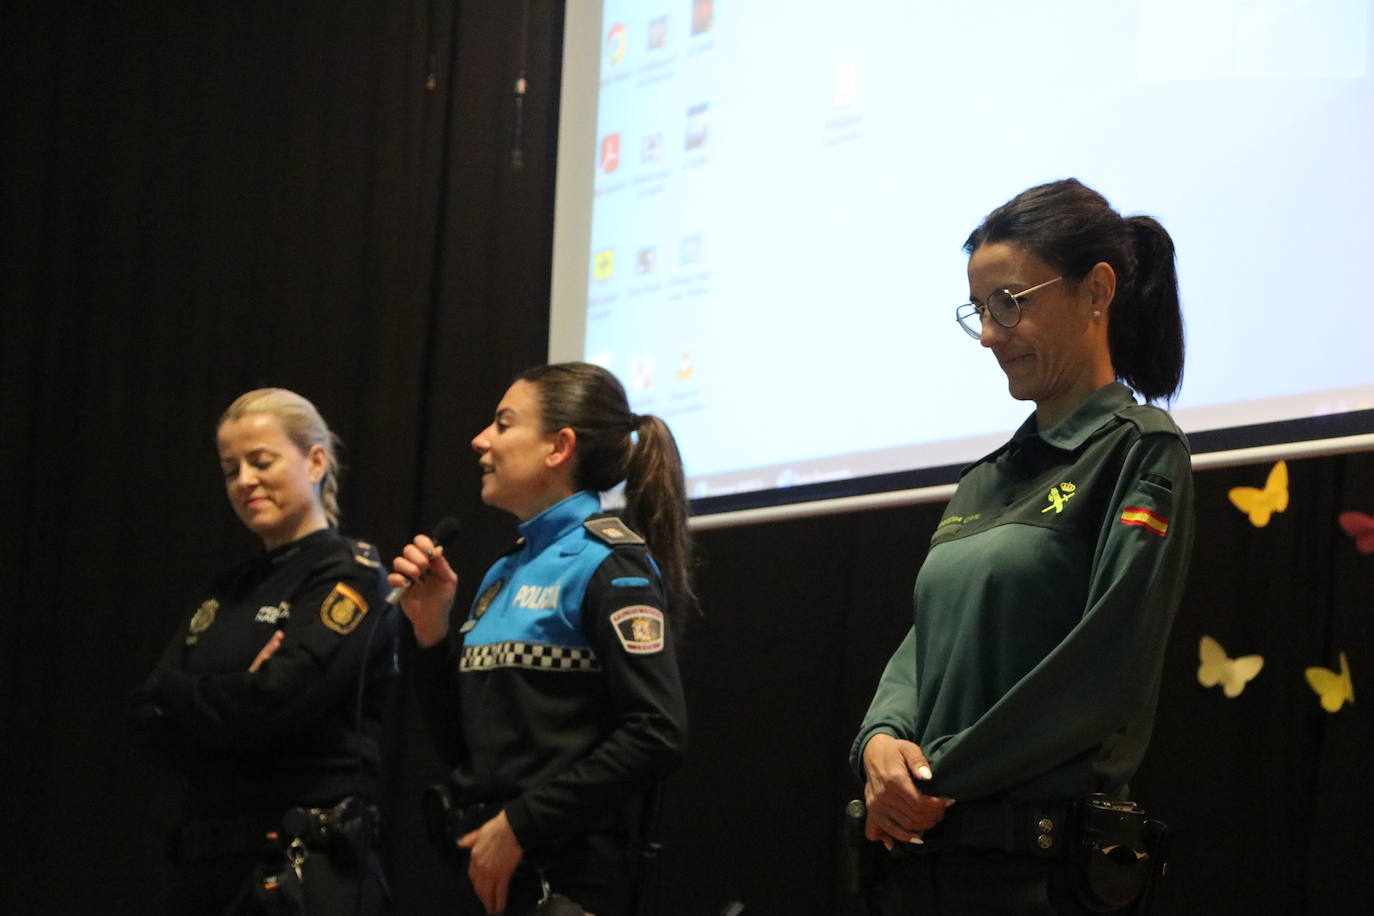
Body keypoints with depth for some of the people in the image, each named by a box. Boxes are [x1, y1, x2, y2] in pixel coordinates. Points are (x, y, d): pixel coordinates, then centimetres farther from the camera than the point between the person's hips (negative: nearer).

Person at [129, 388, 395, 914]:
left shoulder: (350, 575, -5)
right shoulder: (227, 592, 16)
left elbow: (274, 703, -18)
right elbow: (146, 714, 6)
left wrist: (175, 695, -2)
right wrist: (228, 701, -12)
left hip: (311, 866, -7)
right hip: (208, 857, 7)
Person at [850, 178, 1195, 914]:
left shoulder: (1140, 451, -5)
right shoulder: (983, 483, 18)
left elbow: (1106, 674, -14)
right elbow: (922, 647, 15)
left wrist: (938, 780, -14)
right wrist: (881, 739, -8)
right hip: (922, 854, 7)